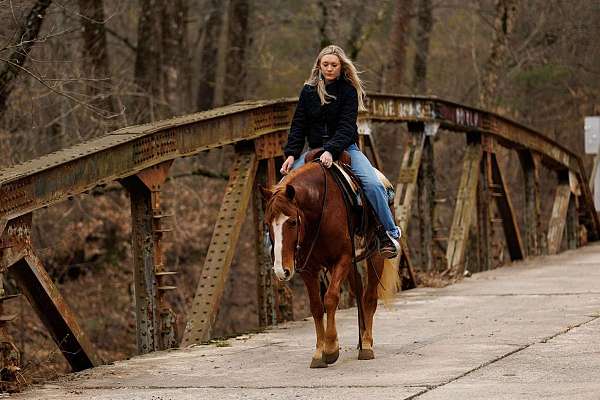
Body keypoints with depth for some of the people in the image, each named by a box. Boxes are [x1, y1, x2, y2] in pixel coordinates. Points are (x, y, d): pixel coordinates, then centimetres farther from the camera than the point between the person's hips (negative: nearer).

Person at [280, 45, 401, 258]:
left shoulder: (349, 91, -5)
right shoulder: (308, 91, 5)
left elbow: (346, 127, -15)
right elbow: (298, 125, 4)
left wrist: (331, 151, -31)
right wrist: (291, 154, -10)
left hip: (345, 148, -3)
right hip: (315, 150, 3)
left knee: (372, 184, -25)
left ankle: (389, 233, -13)